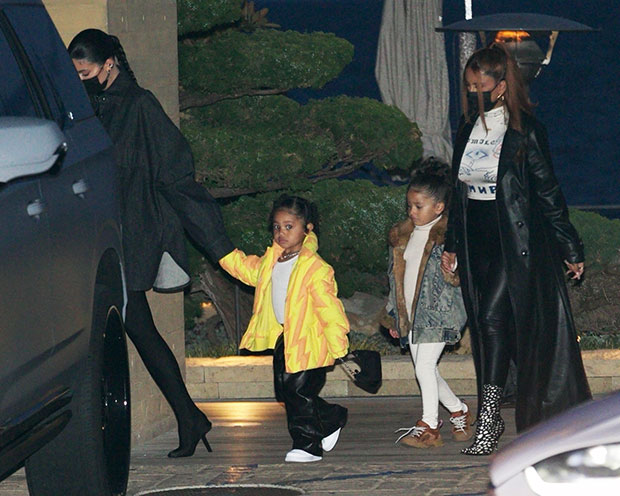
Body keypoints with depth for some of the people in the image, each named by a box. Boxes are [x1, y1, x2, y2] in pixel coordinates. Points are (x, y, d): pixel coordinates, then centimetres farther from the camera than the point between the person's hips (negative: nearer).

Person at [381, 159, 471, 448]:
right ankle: (458, 410, 27)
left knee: (425, 365, -14)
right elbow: (395, 277, 19)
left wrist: (453, 271, -31)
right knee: (426, 370, 10)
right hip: (410, 315, 7)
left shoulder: (448, 237, -8)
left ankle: (429, 424, -7)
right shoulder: (401, 236, 13)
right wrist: (393, 316, 20)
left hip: (437, 313, -7)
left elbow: (459, 278, -9)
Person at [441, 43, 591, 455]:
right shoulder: (468, 128, 11)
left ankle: (489, 416, -12)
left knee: (493, 318, -15)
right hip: (477, 243, 6)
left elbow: (548, 191, -4)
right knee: (484, 326, 6)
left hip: (516, 242, -6)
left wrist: (571, 249, -1)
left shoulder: (526, 131, -8)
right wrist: (452, 245, 18)